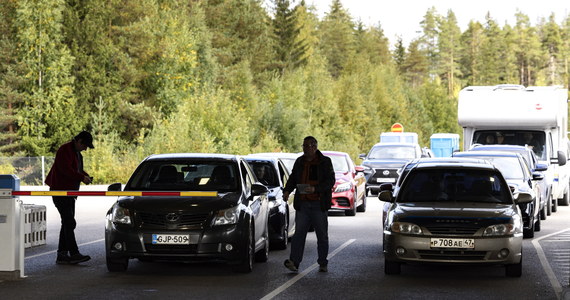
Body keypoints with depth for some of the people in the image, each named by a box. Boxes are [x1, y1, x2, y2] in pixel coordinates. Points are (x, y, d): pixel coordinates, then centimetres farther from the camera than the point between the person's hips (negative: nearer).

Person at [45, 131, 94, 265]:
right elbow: (66, 169, -23)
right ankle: (74, 254, -18)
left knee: (67, 223, 10)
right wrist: (82, 177, -21)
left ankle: (62, 255, 13)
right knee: (69, 222, -14)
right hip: (60, 191, -11)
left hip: (70, 192, 11)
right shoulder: (65, 150, -14)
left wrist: (85, 175, 6)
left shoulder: (76, 153, 17)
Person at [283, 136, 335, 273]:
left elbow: (330, 181, -7)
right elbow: (293, 178, 19)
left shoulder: (325, 162, 1)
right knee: (299, 233, -8)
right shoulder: (299, 162, 13)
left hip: (319, 204, -3)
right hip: (302, 204, 3)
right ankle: (294, 262, -16)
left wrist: (315, 189, -21)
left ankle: (323, 264, 14)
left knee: (322, 235, 5)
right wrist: (287, 191, -1)